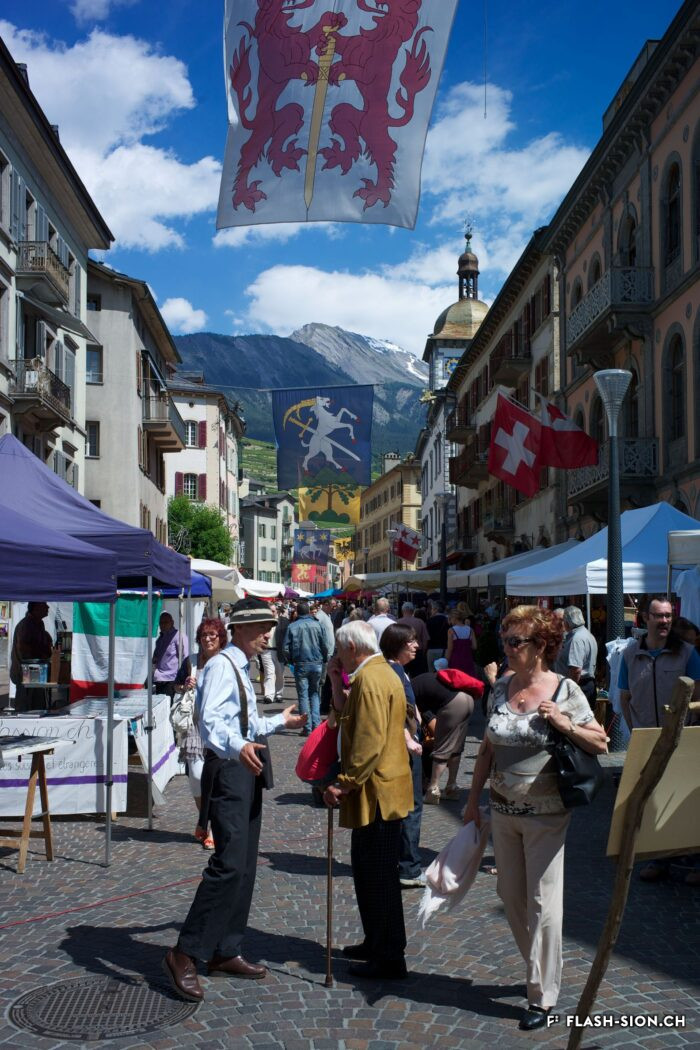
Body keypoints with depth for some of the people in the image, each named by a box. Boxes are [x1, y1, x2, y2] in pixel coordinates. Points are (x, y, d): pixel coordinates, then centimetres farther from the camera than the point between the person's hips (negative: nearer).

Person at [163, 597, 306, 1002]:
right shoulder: (222, 666, -15)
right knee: (229, 864, -15)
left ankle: (226, 952, 23)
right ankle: (185, 955, -8)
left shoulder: (243, 668, 17)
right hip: (228, 771, -10)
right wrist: (238, 747, -48)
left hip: (247, 770, 10)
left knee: (245, 867, 13)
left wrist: (279, 721, 40)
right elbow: (210, 721, -30)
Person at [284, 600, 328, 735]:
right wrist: (324, 660, 16)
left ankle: (307, 727, 1)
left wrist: (290, 661, 12)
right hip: (317, 664, 2)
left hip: (301, 664, -2)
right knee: (314, 693, 14)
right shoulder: (317, 625, -1)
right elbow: (324, 646, 1)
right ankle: (316, 724, 4)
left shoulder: (292, 627, -4)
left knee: (303, 695, 4)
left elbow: (287, 648, -4)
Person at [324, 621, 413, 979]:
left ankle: (389, 959, 7)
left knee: (378, 878, -1)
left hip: (376, 793, -10)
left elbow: (369, 741, -25)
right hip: (383, 791, 11)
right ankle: (377, 944, 31)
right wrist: (338, 687, 9)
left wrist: (344, 784, -21)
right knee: (369, 872, 19)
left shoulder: (370, 678, -18)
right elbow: (353, 720, 16)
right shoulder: (380, 672, 15)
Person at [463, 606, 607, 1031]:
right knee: (511, 895, 14)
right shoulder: (500, 689, 3)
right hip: (504, 809, 5)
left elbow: (601, 744, -8)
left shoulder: (565, 691, -11)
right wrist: (473, 800, 8)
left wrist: (564, 724, -24)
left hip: (546, 814, -5)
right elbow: (488, 747, 9)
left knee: (542, 902, 0)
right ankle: (541, 968, 35)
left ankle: (543, 997, 12)